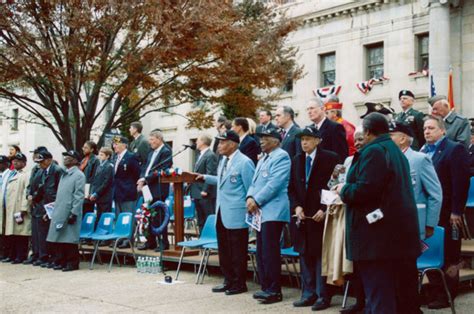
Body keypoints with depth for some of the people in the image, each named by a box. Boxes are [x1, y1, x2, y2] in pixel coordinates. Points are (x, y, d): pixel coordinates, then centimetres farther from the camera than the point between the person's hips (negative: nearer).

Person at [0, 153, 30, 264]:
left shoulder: (25, 176, -6)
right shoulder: (9, 174, 20)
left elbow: (26, 193, -13)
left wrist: (23, 209, -19)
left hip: (18, 210, -7)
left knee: (20, 234, -3)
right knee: (9, 234, 9)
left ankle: (21, 256, 1)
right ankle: (11, 255, 16)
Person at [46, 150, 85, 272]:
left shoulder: (79, 175, -7)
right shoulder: (64, 174, 19)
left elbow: (79, 196, -13)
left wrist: (74, 213, -18)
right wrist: (55, 210, 14)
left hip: (70, 213, -8)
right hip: (59, 213, 8)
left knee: (70, 239, -3)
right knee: (58, 239, 8)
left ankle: (72, 263, 5)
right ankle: (60, 262, 17)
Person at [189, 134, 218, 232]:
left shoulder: (210, 155, -13)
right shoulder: (201, 155, 17)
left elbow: (210, 175, -19)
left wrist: (205, 191, -20)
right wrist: (193, 191, 15)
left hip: (206, 195, -10)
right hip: (198, 194, 10)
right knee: (201, 222, 14)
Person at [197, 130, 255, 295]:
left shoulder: (244, 162, -14)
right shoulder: (224, 160, 12)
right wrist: (206, 178, 22)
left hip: (236, 214, -8)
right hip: (221, 213, 9)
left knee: (237, 251, 2)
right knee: (224, 250, 14)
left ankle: (239, 284, 13)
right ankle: (229, 281, 26)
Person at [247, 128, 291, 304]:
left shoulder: (281, 156, -6)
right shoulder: (263, 160, 23)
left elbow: (275, 183, -16)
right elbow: (255, 182, 20)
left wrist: (257, 201, -14)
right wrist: (250, 197, 0)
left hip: (273, 211, -9)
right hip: (261, 211, 9)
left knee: (269, 252, -9)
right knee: (261, 253, 9)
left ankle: (274, 290, -3)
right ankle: (266, 287, 16)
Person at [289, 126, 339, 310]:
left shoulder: (330, 158, -5)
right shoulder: (297, 160, 12)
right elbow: (292, 187, 14)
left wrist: (324, 209, -13)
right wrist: (296, 206, -3)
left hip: (321, 215, -5)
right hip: (303, 215, 5)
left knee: (321, 254, -2)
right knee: (305, 254, 8)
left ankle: (323, 296, 5)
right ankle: (309, 294, 17)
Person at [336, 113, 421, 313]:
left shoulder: (373, 151, -14)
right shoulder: (396, 151, 17)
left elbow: (364, 190, -23)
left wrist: (343, 189, -4)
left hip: (378, 234, -10)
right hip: (401, 235, 10)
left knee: (379, 296, -5)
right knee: (404, 291, 15)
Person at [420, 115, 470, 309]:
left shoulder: (455, 149, -7)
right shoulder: (423, 151, 14)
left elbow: (461, 182, -14)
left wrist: (456, 211, -18)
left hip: (446, 213, -6)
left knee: (448, 256, 3)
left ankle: (447, 296, 12)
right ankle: (435, 291, 20)